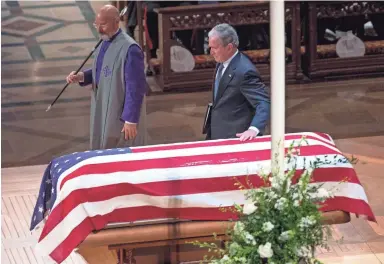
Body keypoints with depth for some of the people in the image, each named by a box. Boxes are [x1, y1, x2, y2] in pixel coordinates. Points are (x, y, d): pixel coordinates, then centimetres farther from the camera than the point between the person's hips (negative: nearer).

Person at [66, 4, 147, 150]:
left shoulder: (129, 49, -23)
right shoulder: (104, 42, 6)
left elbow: (136, 88, -22)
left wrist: (130, 120, -22)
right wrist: (81, 77, 1)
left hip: (122, 114, -9)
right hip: (103, 110, 9)